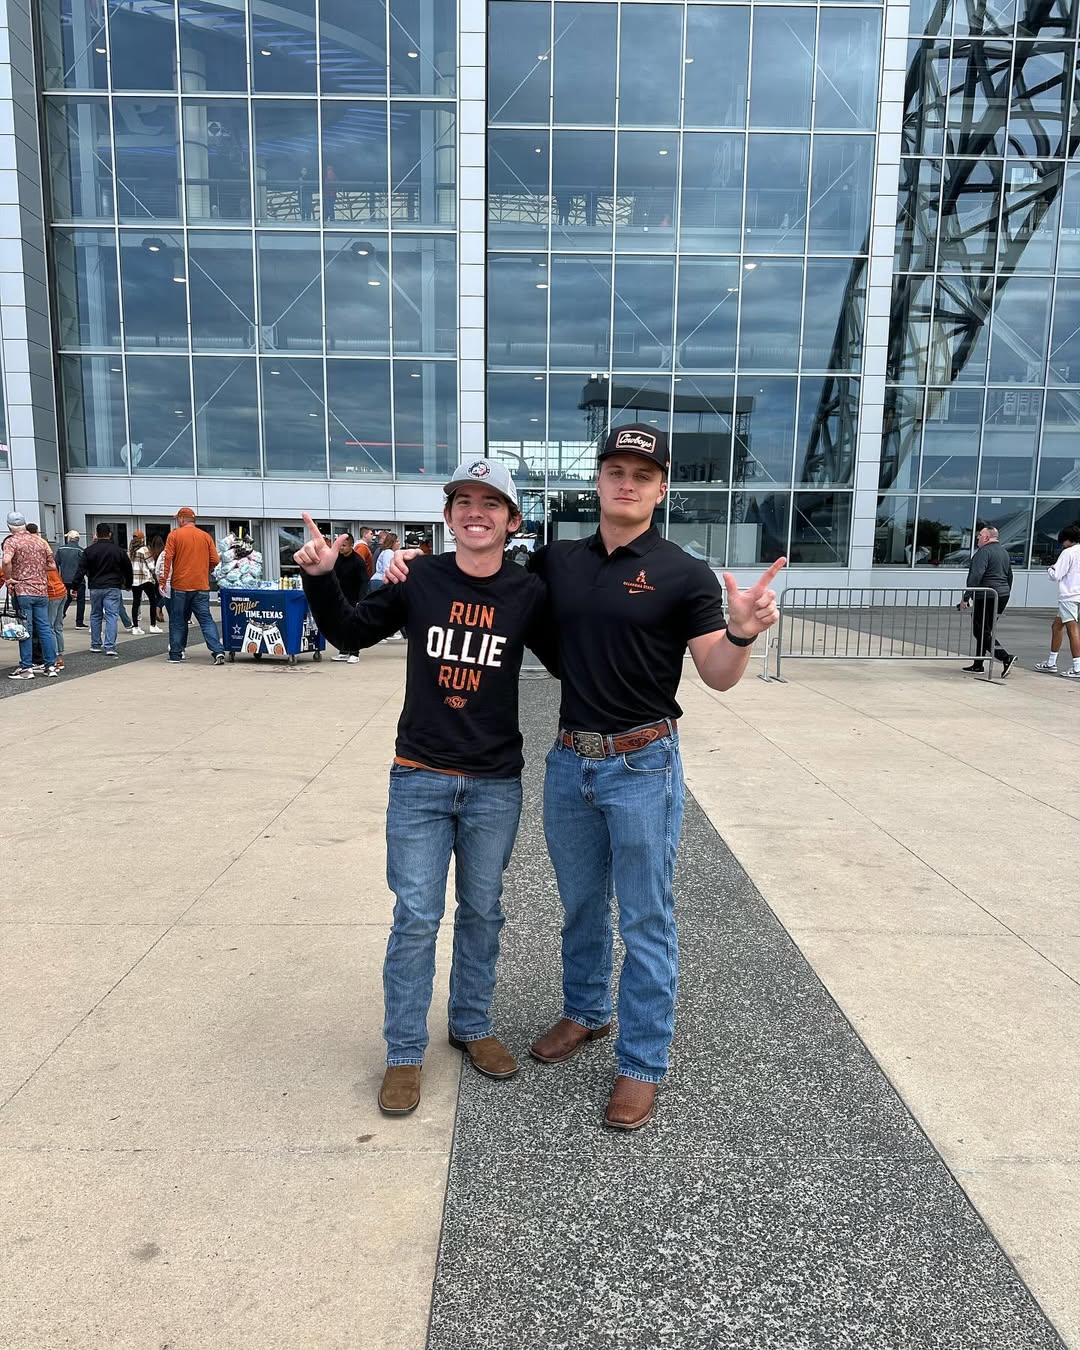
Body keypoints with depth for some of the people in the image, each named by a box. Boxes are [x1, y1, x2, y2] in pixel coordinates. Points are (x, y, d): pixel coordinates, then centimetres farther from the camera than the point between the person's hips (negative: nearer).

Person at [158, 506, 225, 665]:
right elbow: (215, 561, 3)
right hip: (201, 586, 2)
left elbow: (167, 559, -7)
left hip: (179, 585, -2)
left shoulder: (174, 535, -1)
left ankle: (176, 654, 15)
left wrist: (163, 581, -3)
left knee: (177, 620, 9)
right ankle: (218, 651, -13)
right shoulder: (205, 536, 6)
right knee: (206, 619, 1)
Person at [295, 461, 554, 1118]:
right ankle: (405, 1053, 20)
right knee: (416, 917, 3)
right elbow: (352, 633, 4)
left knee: (482, 911, 16)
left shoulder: (529, 593, -5)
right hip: (420, 778, -1)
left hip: (495, 784, 1)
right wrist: (322, 577, -11)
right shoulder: (420, 578, -6)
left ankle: (473, 1025, 37)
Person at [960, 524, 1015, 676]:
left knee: (981, 631, -6)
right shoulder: (1004, 551, 18)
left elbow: (976, 576, -22)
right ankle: (978, 665, 18)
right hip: (1002, 596, 9)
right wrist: (1005, 594, 30)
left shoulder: (984, 551, -12)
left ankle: (1006, 658, -17)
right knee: (984, 630, 16)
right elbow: (1009, 576, 24)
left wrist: (965, 598, -22)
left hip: (986, 597, -9)